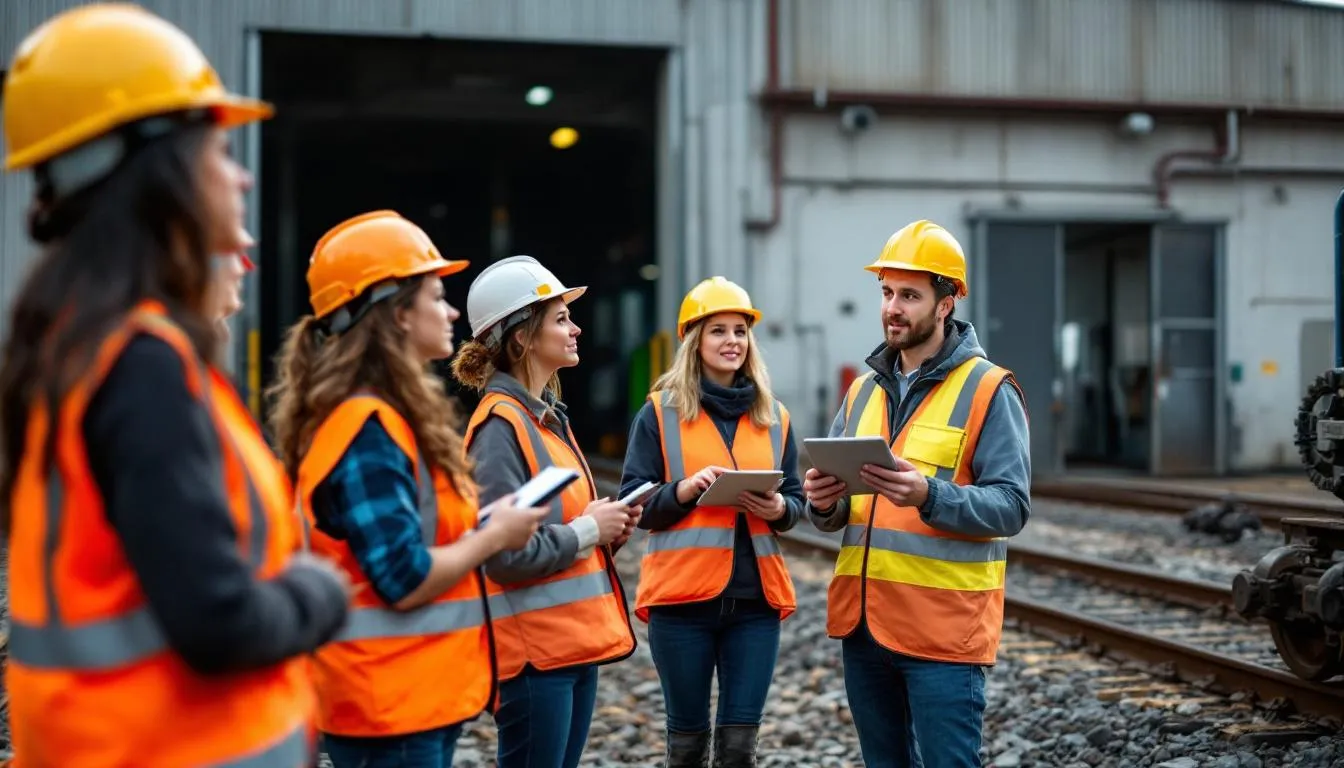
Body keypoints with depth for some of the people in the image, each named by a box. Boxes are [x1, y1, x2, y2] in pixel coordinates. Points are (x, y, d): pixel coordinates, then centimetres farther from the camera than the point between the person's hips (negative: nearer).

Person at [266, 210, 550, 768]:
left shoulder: (387, 418, 12)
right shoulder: (368, 429, -19)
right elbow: (406, 581, -22)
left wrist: (486, 521, 6)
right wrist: (495, 535, -9)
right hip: (390, 705, -10)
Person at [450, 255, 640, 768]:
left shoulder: (547, 416, 14)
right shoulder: (500, 426, -16)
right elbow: (504, 554, -23)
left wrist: (606, 528, 6)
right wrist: (588, 530, -13)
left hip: (575, 640, 9)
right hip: (534, 649, -9)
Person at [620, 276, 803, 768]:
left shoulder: (773, 416, 11)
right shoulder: (659, 412, 1)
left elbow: (797, 500, 14)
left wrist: (779, 509, -8)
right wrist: (687, 488, -18)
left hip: (755, 595, 2)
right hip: (683, 594, -2)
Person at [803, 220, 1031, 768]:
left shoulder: (988, 390, -6)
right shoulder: (864, 390, 14)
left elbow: (1010, 507, -13)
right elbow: (835, 513, 16)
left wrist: (929, 496, -29)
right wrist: (824, 502, -8)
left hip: (943, 628, -6)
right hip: (862, 620, 6)